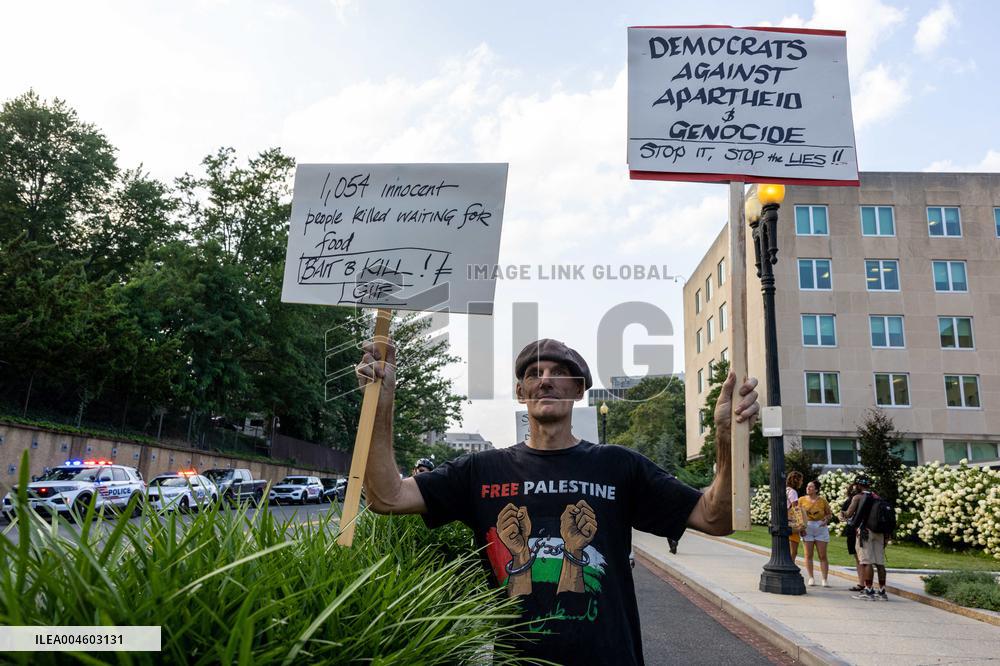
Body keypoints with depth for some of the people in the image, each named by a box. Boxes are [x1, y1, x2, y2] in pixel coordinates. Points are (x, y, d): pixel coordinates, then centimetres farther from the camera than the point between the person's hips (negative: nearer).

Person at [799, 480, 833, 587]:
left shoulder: (822, 500, -1)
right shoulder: (802, 500, 2)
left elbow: (829, 513, 9)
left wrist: (826, 520, -11)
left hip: (821, 529, -1)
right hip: (807, 528, 1)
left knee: (823, 556, 0)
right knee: (808, 555, 3)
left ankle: (824, 579, 4)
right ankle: (811, 578, 12)